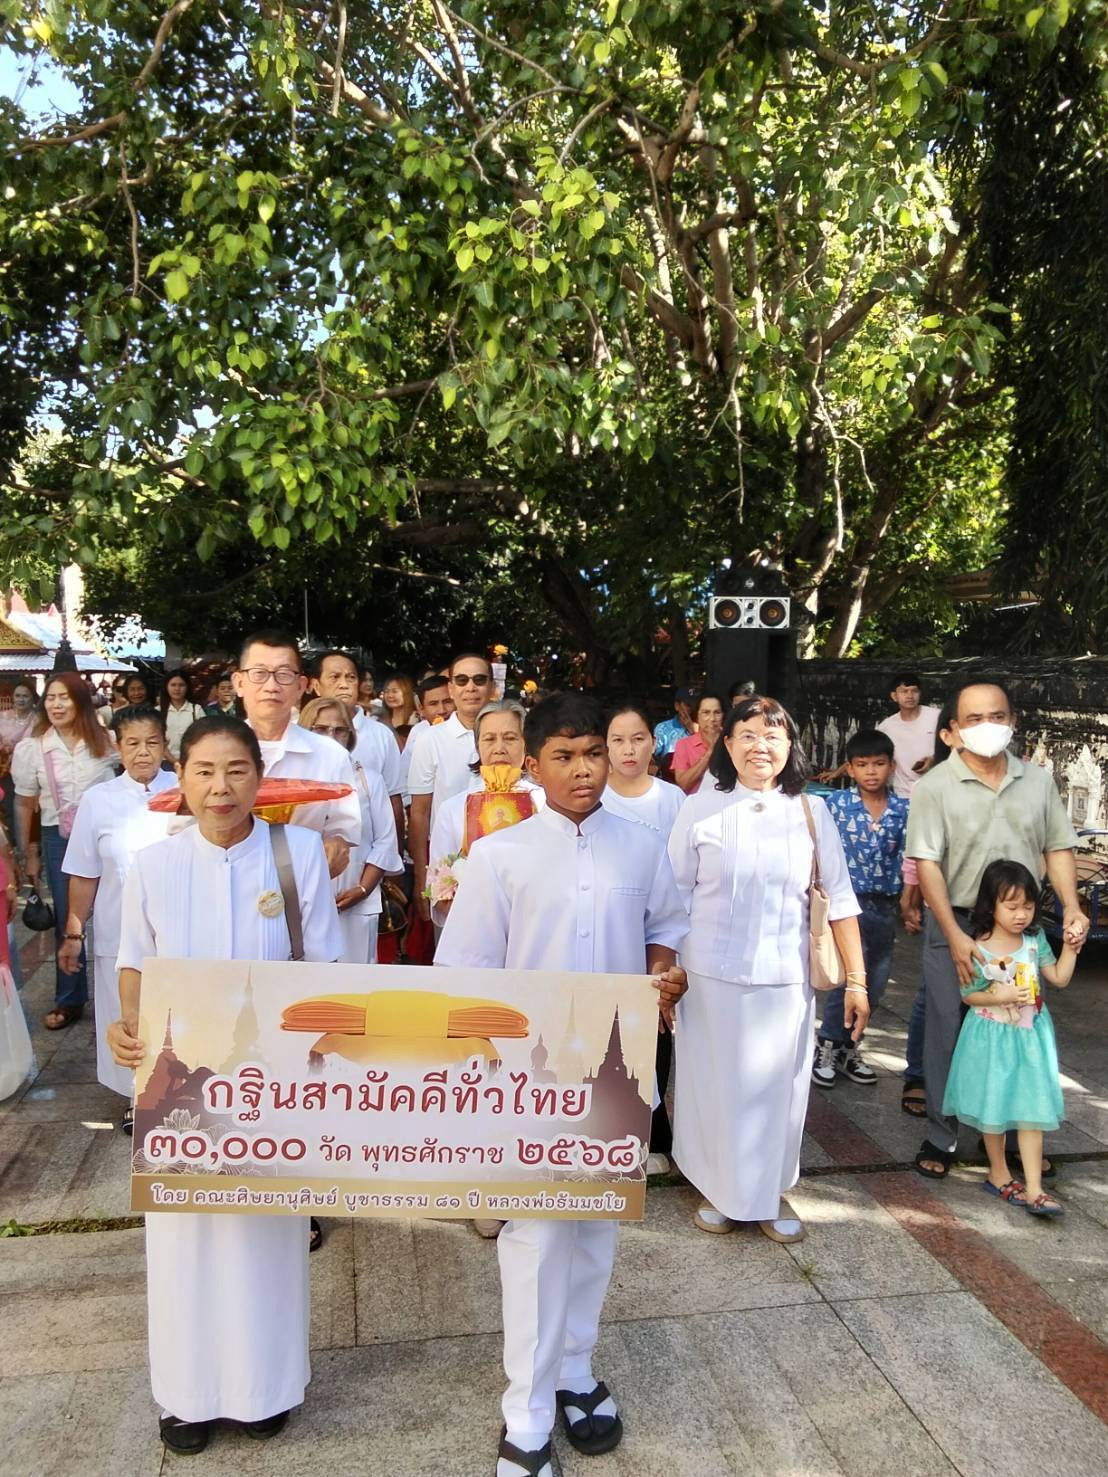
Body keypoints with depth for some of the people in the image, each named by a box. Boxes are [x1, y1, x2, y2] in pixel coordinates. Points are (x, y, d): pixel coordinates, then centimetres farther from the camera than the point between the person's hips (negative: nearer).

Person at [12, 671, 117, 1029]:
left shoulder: (106, 742, -2)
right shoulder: (30, 749, -1)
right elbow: (25, 803, 5)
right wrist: (29, 855, 7)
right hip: (59, 839, 1)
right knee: (66, 919, 8)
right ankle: (70, 1000, 22)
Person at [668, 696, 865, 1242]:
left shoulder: (810, 811, 1)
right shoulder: (700, 809, -4)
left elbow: (840, 899, 1)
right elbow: (674, 897, 0)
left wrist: (856, 980, -2)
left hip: (785, 979, 1)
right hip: (711, 977, -1)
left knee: (779, 1088, 11)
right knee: (714, 1085, 10)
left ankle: (771, 1194, 33)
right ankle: (719, 1191, 32)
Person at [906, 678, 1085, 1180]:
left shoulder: (1037, 781, 5)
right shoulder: (935, 787, -8)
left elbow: (1057, 848, 10)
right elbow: (927, 863, -12)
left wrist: (1071, 907, -5)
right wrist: (956, 936, -17)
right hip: (954, 926, -3)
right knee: (948, 1032, 5)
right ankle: (941, 1137, 20)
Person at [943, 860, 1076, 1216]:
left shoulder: (1036, 940, -2)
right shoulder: (979, 950, -17)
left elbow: (1059, 978, 3)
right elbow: (968, 995, -9)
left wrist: (1069, 948, -8)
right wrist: (998, 995, -24)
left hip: (1031, 1038, 3)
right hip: (992, 1038, -3)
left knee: (1031, 1109, 2)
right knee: (994, 1108, 11)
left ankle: (1033, 1189, 7)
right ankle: (998, 1174, 30)